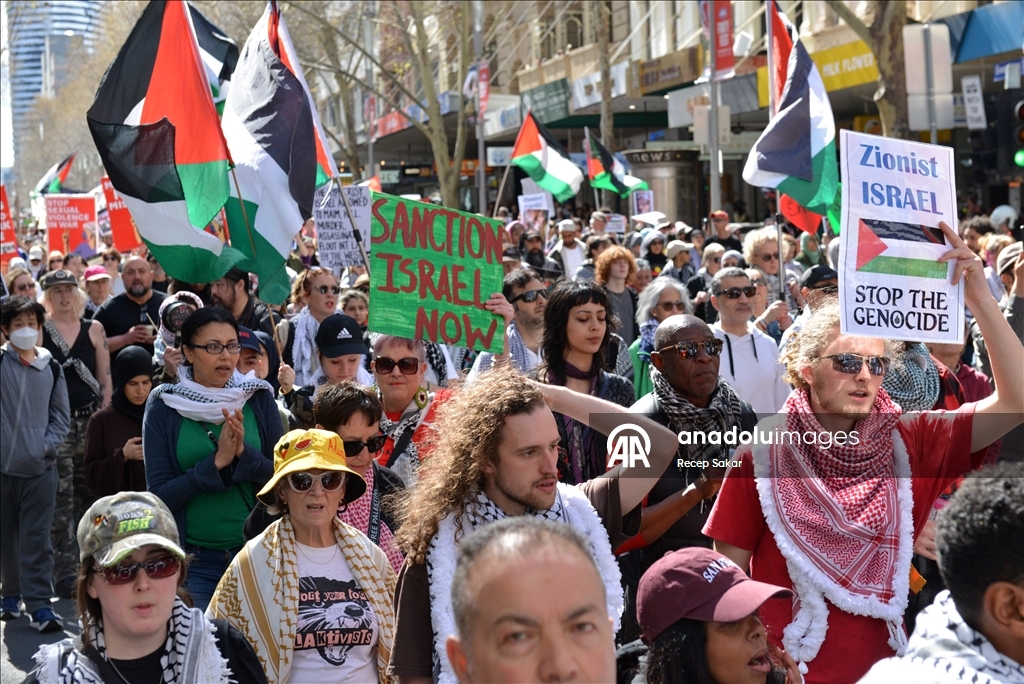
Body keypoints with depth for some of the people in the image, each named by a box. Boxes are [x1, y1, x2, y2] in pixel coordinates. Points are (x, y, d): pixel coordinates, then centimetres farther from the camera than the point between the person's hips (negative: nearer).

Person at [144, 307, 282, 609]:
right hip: (192, 560, -1)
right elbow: (159, 494, -6)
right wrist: (216, 462, -17)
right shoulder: (164, 408, 0)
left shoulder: (258, 399, 3)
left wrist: (244, 453, -17)